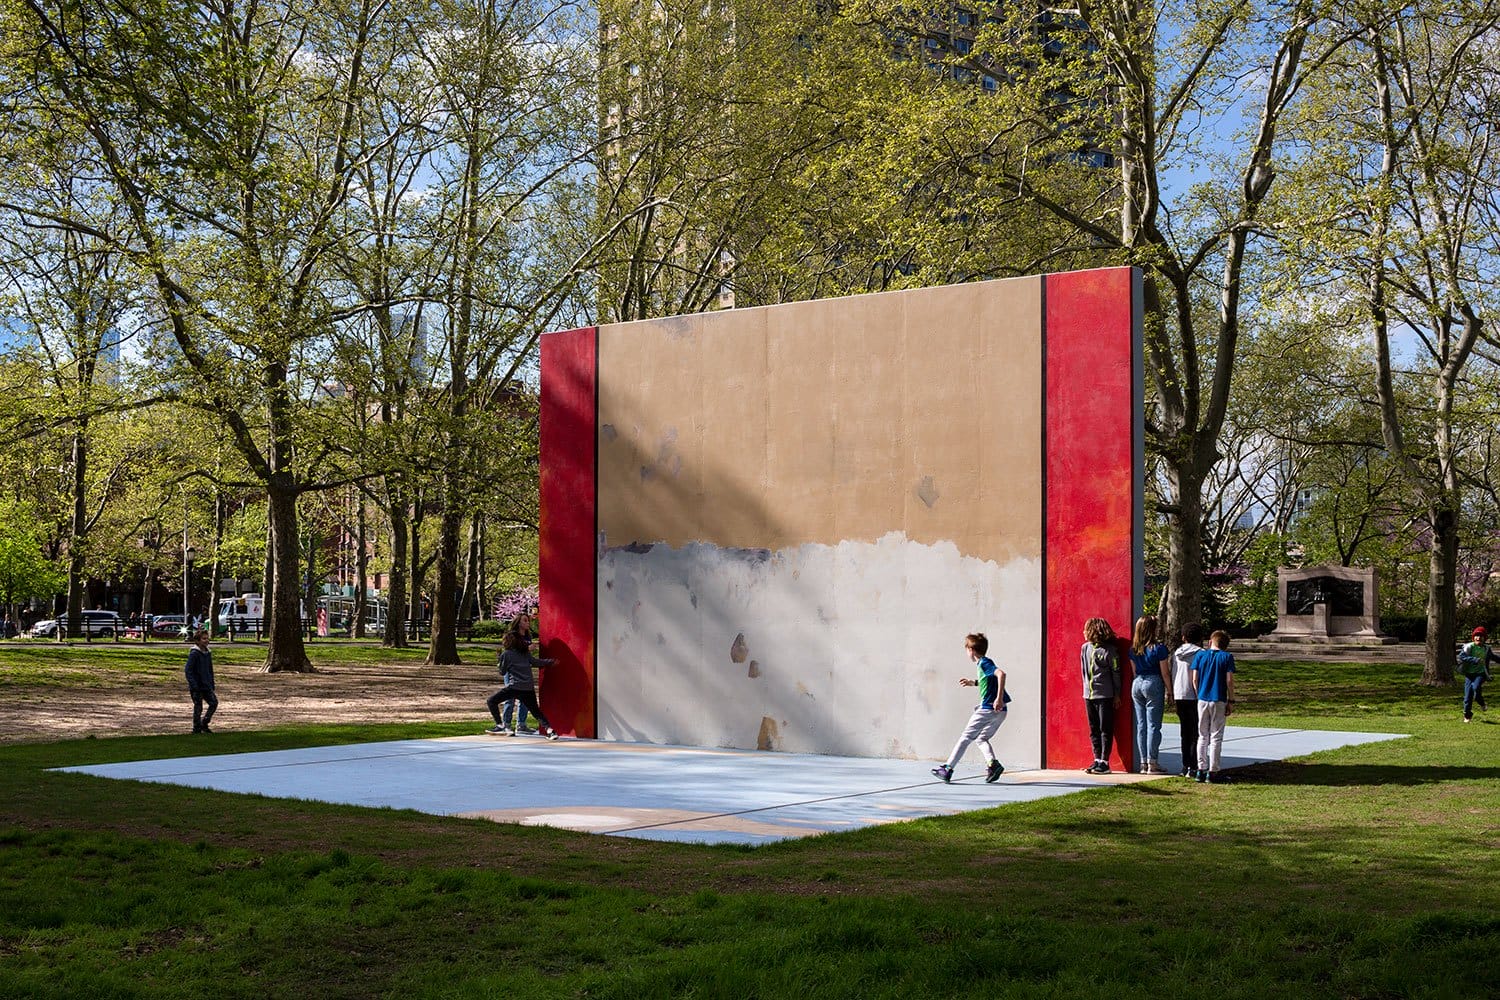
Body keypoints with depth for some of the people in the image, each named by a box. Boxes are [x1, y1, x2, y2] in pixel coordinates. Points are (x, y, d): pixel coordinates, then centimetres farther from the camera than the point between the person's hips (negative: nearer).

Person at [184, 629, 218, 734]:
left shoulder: (207, 653, 9)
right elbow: (188, 670, -16)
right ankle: (197, 729, 11)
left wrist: (212, 684, 14)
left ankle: (204, 723, 16)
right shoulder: (194, 653, -13)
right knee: (198, 708, 0)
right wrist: (193, 685, -20)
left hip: (206, 686, 7)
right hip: (197, 687, -7)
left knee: (214, 703, 1)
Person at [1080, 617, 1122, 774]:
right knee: (1094, 730, 9)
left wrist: (1117, 694, -3)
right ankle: (1097, 760, 14)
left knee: (1106, 729, -2)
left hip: (1105, 696, -7)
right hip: (1089, 695, 7)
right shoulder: (1085, 648, 8)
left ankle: (1104, 762, -1)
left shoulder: (1109, 650, -9)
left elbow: (1116, 673, -5)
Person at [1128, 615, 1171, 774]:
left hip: (1137, 684, 5)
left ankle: (1143, 763, 10)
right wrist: (1169, 691, 1)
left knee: (1141, 725, 9)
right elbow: (1164, 673, -7)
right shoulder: (1159, 647, -9)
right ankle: (1152, 763, -3)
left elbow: (1134, 670, 11)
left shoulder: (1133, 649, 6)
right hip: (1153, 683, -5)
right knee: (1153, 725, -2)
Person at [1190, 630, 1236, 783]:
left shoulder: (1200, 655, 4)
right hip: (1219, 701, -3)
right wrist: (1231, 701, 0)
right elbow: (1229, 681, -7)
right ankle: (1213, 771, 2)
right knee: (1216, 737, 3)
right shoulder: (1227, 657, -3)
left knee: (1202, 736, 12)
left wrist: (1199, 695, 13)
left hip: (1202, 700, 3)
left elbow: (1194, 680, 2)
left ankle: (1201, 769, 12)